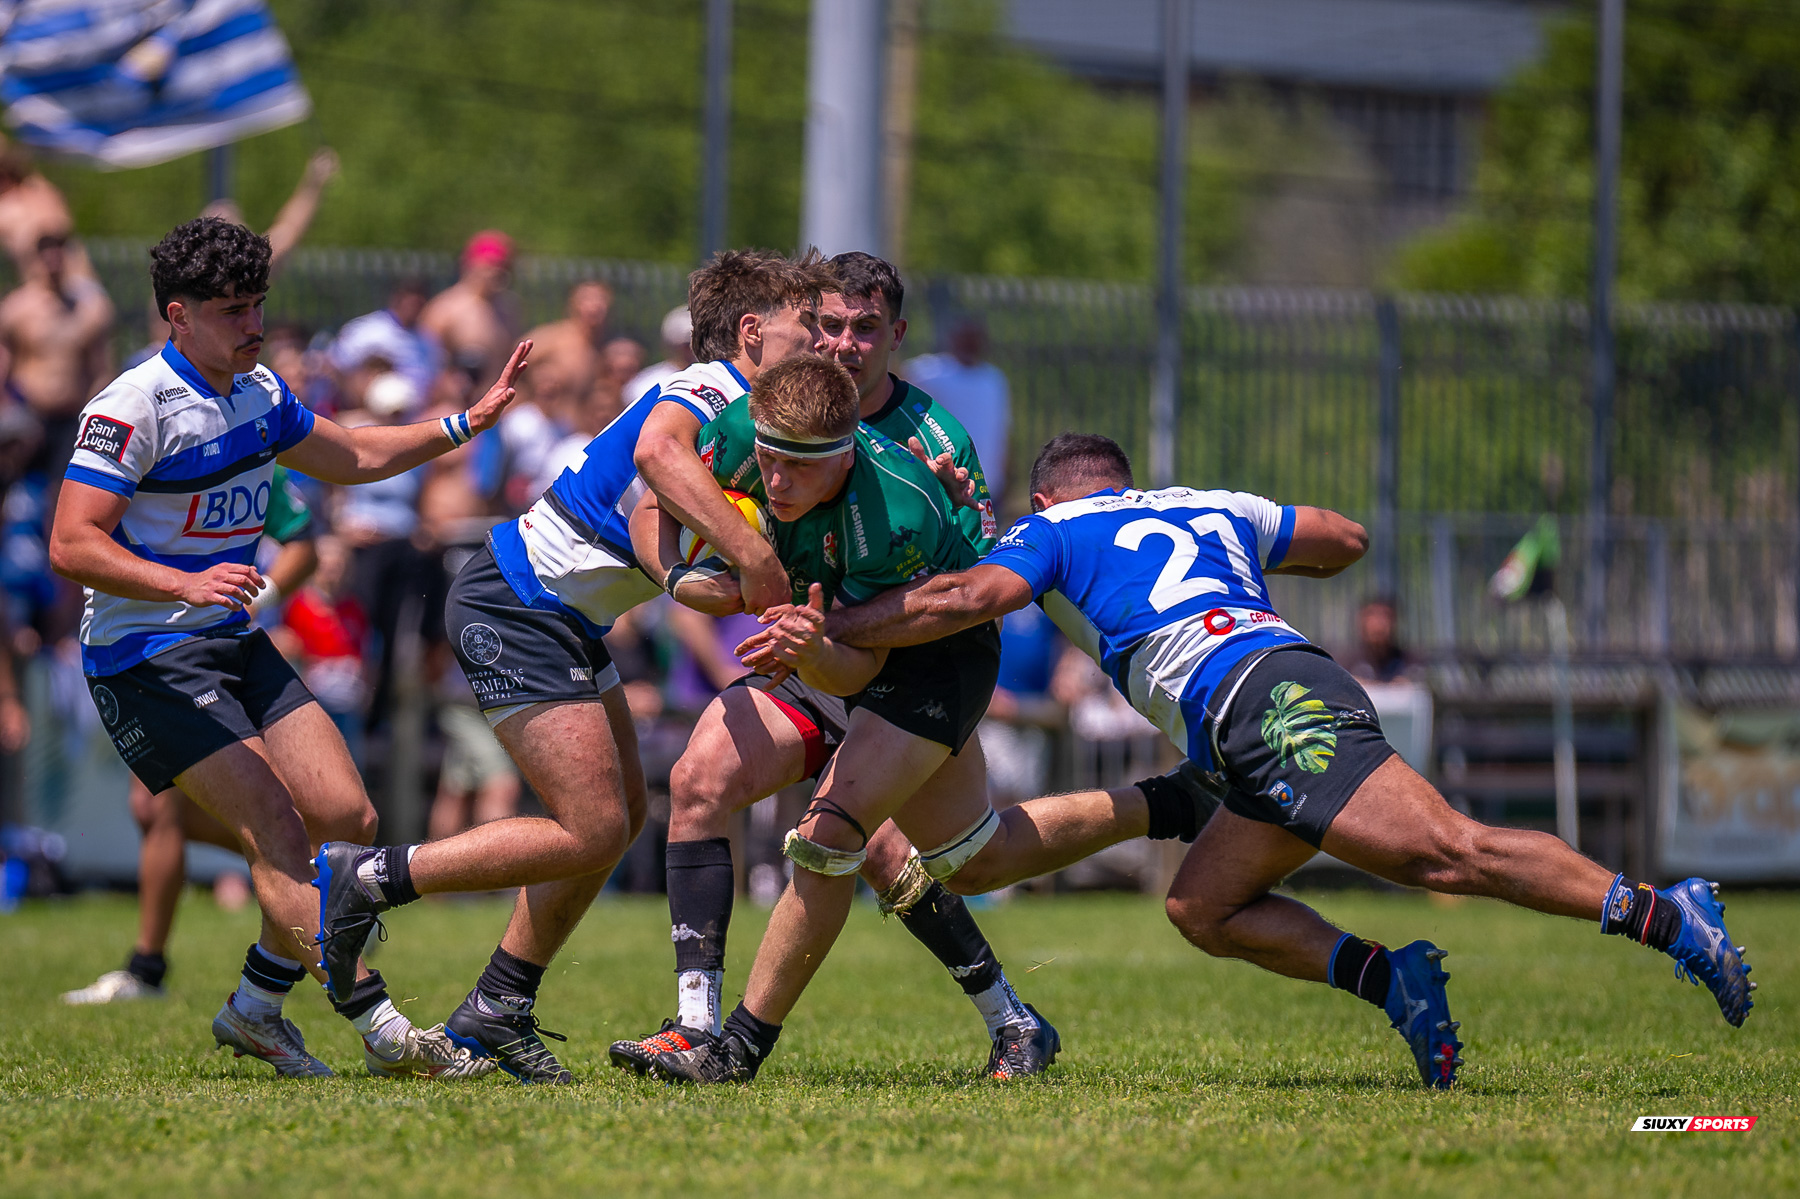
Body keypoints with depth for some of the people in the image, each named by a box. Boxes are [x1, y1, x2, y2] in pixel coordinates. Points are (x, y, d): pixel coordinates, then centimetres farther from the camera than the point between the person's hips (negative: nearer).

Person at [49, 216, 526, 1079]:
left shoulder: (258, 393, 9)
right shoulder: (132, 407, -17)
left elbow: (348, 458, 26)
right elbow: (71, 546, -22)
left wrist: (468, 422, 19)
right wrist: (188, 585, -34)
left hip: (236, 646, 8)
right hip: (147, 659, -8)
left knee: (345, 816, 0)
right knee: (275, 827, -16)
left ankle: (256, 1007, 14)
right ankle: (381, 1030, -18)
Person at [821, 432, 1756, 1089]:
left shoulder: (1056, 530, 16)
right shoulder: (1207, 506, 33)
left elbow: (967, 597, -1)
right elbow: (1345, 538, 42)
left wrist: (822, 630, 7)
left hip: (1269, 710, -8)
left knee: (1448, 852, -19)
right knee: (1200, 909, 12)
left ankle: (1668, 917, -29)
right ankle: (1389, 978, -7)